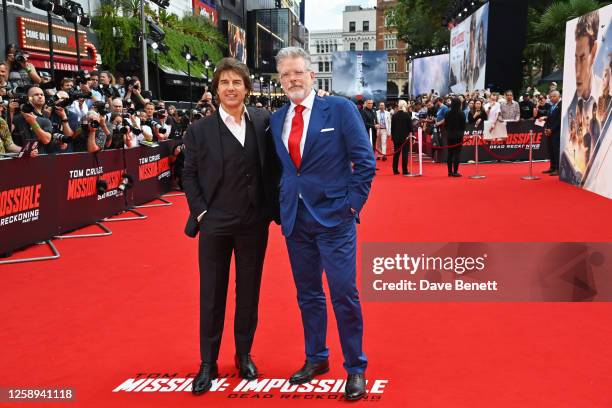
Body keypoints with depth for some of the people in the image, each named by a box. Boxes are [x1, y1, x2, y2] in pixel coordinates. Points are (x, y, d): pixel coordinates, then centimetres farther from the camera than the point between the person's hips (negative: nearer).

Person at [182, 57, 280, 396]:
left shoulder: (263, 121, 1)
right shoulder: (200, 129, -1)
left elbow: (273, 167, 4)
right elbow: (189, 175, 2)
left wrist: (272, 208, -2)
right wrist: (200, 212, -6)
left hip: (254, 223, 1)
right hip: (215, 224, -1)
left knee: (248, 292, 12)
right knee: (211, 294, 7)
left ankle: (244, 355, 29)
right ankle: (208, 364, 20)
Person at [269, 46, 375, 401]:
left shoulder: (340, 108, -5)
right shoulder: (276, 119, 9)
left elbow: (365, 161, -6)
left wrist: (353, 204, -10)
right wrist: (282, 207, 7)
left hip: (334, 217, -5)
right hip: (295, 221, 5)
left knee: (345, 294, -3)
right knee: (308, 295, 15)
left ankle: (356, 368, 13)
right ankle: (316, 359, 32)